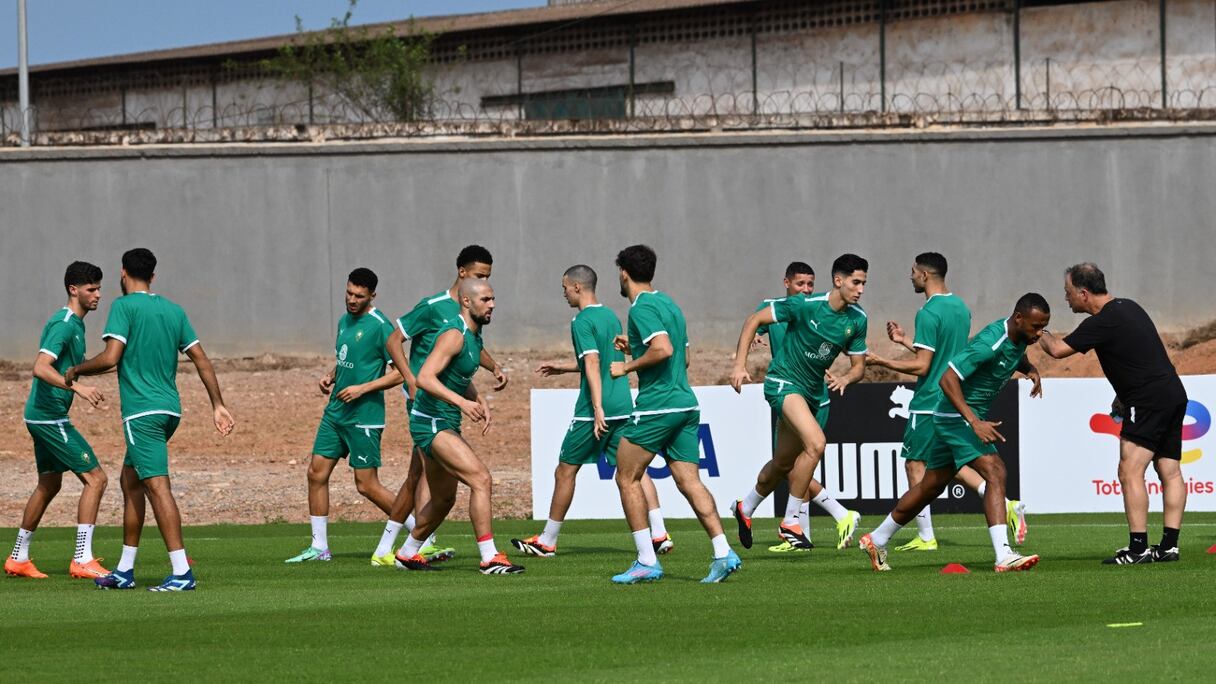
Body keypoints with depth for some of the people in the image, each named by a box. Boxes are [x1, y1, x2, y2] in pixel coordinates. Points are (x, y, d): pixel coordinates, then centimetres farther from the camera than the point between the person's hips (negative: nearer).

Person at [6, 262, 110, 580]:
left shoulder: (74, 324, 14)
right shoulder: (64, 324, -17)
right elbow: (41, 368, -30)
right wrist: (77, 387, -40)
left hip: (43, 415, 11)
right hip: (50, 417, -11)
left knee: (49, 483, 20)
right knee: (95, 478, -12)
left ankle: (18, 558, 28)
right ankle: (82, 560, -13)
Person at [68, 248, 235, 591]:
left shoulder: (124, 306, -7)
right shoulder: (173, 310, 13)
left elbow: (110, 358, -16)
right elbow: (201, 360, 11)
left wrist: (76, 371, 1)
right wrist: (218, 405, 14)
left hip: (142, 412, -8)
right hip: (170, 409, 8)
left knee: (158, 487, -12)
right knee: (130, 482, 19)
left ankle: (182, 572, -21)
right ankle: (124, 571, 23)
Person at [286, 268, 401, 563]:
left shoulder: (379, 326, -13)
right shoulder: (344, 321, 12)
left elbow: (399, 373, -14)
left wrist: (363, 388, -20)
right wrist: (330, 376, 6)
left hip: (364, 417, -8)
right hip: (335, 413, 8)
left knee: (367, 485, -5)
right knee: (316, 473, 4)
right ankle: (319, 547, 11)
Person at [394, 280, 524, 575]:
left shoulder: (473, 335, 11)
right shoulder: (454, 335, -19)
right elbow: (424, 378, -30)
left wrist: (480, 401, 8)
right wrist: (461, 402, -39)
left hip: (446, 425, 10)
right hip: (432, 424, -10)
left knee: (443, 500, 20)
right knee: (481, 480, -20)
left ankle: (407, 554, 37)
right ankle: (490, 558, -20)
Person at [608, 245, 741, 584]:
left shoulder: (642, 307, -10)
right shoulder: (668, 303, 18)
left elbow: (663, 350, -25)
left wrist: (628, 366, -12)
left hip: (657, 407, -8)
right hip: (686, 404, 8)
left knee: (627, 478, 3)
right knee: (690, 481, 4)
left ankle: (647, 562, -1)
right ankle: (723, 553, -9)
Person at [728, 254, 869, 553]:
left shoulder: (857, 320, -2)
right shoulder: (804, 306, -18)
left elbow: (858, 366, 7)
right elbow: (754, 320, -10)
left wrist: (845, 379, -16)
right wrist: (740, 365, -16)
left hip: (815, 391, 7)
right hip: (783, 382, -7)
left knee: (784, 463, 16)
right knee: (816, 443, -27)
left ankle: (745, 508, 44)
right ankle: (790, 522, -17)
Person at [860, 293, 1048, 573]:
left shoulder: (1019, 337, 2)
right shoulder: (990, 342, -27)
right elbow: (947, 378, -28)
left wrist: (1030, 370, 4)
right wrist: (975, 422, -34)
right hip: (957, 416, -10)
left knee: (932, 486, 18)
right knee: (995, 472, -23)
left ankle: (876, 540, 32)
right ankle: (1003, 556, -29)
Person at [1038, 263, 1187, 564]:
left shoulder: (1103, 323, -14)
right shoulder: (1127, 307, 15)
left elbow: (1058, 350, -11)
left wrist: (1040, 332, 9)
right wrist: (1125, 395, 27)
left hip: (1150, 401, -10)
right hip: (1173, 392, 10)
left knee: (1130, 471, -11)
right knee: (1170, 472, 7)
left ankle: (1138, 548, -15)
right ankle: (1169, 545, 6)